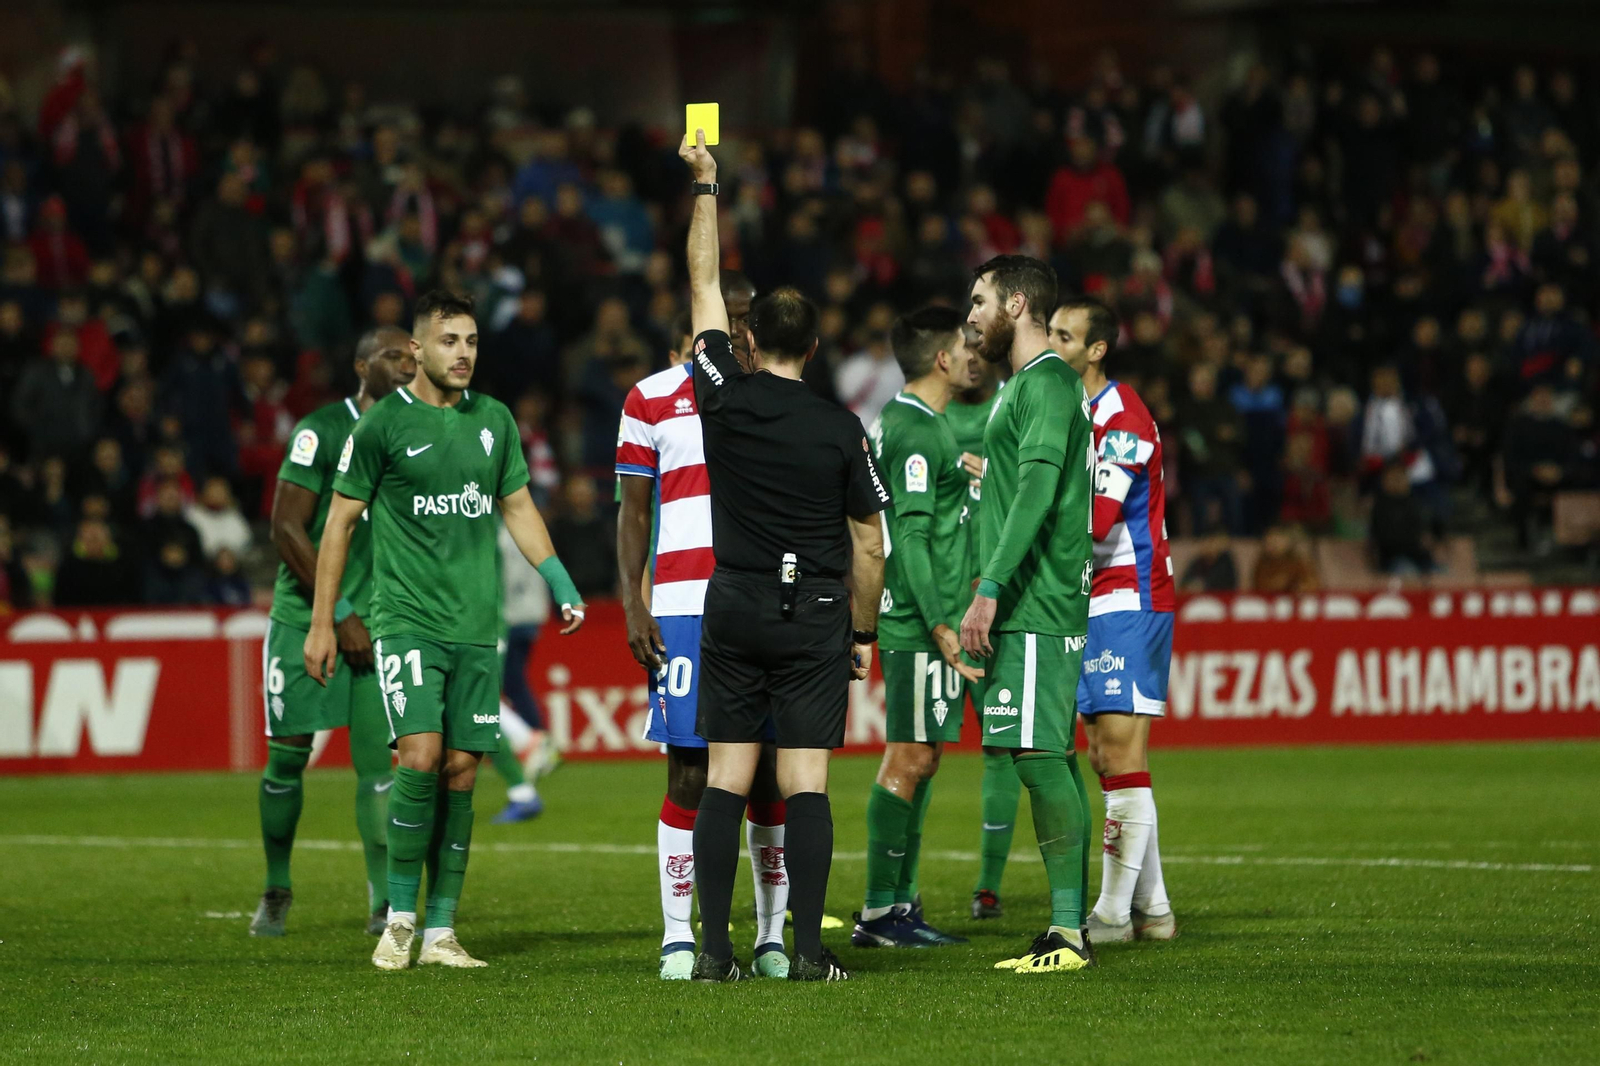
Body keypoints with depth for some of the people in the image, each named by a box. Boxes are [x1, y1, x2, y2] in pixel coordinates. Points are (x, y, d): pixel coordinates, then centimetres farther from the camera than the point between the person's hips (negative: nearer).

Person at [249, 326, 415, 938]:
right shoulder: (321, 432, -8)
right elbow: (287, 529, -10)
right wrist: (340, 613, -11)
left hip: (378, 621, 3)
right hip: (305, 615, -3)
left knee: (378, 761, -5)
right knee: (288, 755, 2)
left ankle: (384, 904, -3)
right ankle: (275, 890, 19)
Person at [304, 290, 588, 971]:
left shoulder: (494, 421, 10)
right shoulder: (384, 424, -3)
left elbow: (518, 508, 21)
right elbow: (340, 522, 3)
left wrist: (560, 583, 8)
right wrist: (321, 625, 2)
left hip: (476, 626, 4)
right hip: (406, 620, -4)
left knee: (461, 771, 2)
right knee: (421, 756, -17)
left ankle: (441, 932, 8)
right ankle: (399, 919, -5)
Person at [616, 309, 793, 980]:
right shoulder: (653, 399, 9)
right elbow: (634, 514, 9)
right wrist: (633, 605, -2)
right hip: (683, 606, -2)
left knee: (771, 773, 0)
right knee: (689, 773, -5)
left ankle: (772, 938, 5)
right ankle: (678, 938, 1)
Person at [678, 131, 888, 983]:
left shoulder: (725, 397, -2)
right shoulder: (842, 430, -4)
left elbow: (703, 284, 10)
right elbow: (868, 543, 1)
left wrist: (705, 186, 20)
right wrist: (863, 633, 13)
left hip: (733, 610, 1)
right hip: (816, 617, -1)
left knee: (725, 780, 3)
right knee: (806, 782, -3)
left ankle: (715, 950, -2)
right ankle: (807, 951, -8)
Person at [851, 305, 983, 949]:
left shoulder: (904, 422, 17)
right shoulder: (915, 432, -15)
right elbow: (911, 536, -20)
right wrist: (941, 625, -22)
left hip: (924, 622, 10)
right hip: (921, 627, -10)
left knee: (919, 759, 11)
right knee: (909, 760, -8)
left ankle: (901, 904, 14)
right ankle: (879, 913, -6)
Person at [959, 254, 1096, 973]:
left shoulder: (1047, 384, -10)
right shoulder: (1023, 384, 21)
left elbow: (1037, 489, -21)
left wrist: (990, 590, -24)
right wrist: (990, 595, 23)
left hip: (1037, 611, -10)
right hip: (1019, 610, 10)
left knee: (1041, 756, -12)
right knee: (1046, 761, 8)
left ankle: (1069, 928, -14)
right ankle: (1065, 931, 8)